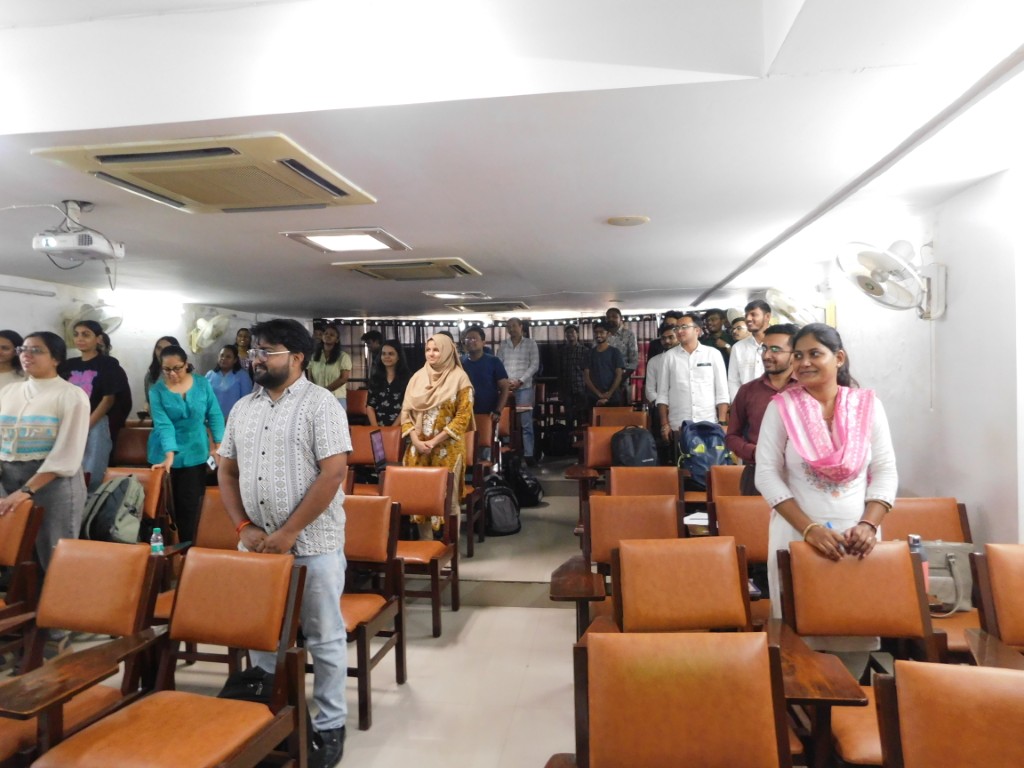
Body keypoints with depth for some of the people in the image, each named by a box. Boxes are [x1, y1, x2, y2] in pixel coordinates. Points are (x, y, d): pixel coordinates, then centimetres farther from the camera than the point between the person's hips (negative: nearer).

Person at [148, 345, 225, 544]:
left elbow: (215, 415, 0)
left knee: (191, 504, 0)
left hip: (195, 454, 1)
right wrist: (169, 455, -28)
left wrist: (219, 445, -6)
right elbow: (163, 424, -18)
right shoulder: (157, 391, -8)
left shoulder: (202, 384, -4)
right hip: (166, 454, 0)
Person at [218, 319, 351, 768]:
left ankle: (330, 726, 23)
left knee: (324, 638, 6)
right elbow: (226, 471, 12)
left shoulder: (320, 405, -11)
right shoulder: (243, 408, 9)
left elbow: (333, 473, -17)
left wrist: (289, 532, -17)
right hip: (257, 542, 6)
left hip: (312, 543, -6)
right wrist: (244, 527, -1)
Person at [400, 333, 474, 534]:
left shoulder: (459, 378, -5)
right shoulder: (418, 377, 7)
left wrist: (435, 441, -14)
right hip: (418, 447, 4)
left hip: (447, 448, -4)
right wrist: (416, 441, -7)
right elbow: (406, 411, 7)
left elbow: (463, 416, -9)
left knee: (447, 495, 1)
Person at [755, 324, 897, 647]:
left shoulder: (868, 405, 3)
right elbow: (767, 474, -8)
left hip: (856, 535, 2)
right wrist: (810, 528, -15)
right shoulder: (781, 407, -3)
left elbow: (885, 472, 2)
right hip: (797, 534, -1)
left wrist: (868, 525, -12)